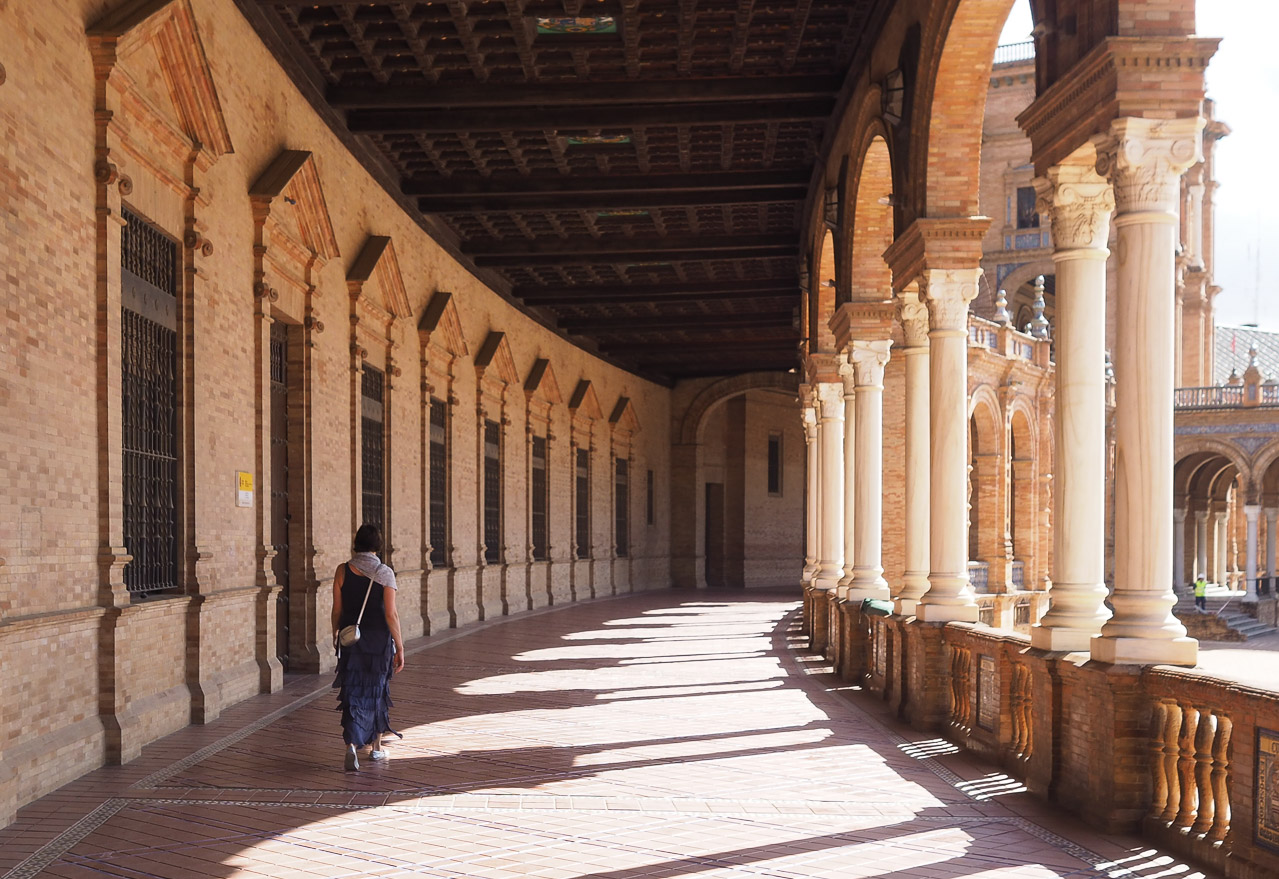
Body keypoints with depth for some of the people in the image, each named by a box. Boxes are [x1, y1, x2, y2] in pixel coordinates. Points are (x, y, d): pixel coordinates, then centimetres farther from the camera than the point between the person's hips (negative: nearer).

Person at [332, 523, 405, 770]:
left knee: (353, 694, 3)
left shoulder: (343, 570, -4)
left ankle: (352, 744, -18)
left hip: (351, 639, 1)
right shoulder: (385, 574, -9)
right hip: (379, 641, 0)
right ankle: (376, 747, 27)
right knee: (377, 692, 16)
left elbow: (337, 610, 1)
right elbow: (391, 615, -12)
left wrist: (335, 634, 18)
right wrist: (400, 647, -6)